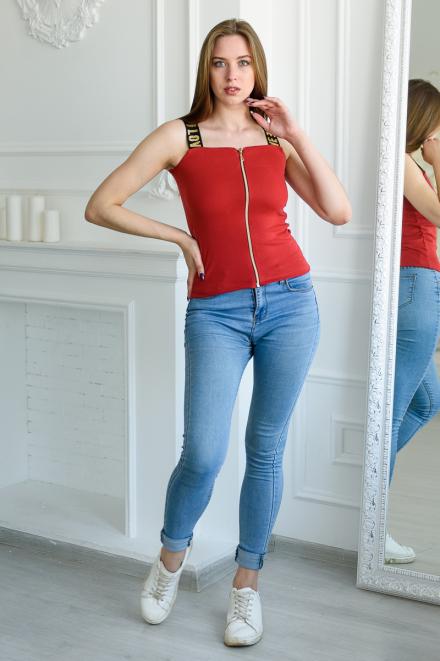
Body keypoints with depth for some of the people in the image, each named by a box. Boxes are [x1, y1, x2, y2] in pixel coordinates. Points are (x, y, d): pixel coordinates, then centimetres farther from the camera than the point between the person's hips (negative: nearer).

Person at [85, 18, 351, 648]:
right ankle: (172, 556, 20)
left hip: (289, 302, 2)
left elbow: (339, 211, -2)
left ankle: (247, 582, 23)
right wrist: (179, 237, -3)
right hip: (217, 311, -2)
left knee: (266, 449, 7)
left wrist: (296, 134, -4)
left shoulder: (277, 140, 7)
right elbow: (101, 205, -1)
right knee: (204, 455, -11)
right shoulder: (179, 136, 0)